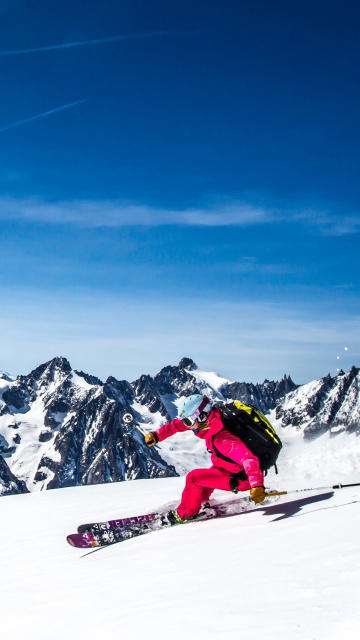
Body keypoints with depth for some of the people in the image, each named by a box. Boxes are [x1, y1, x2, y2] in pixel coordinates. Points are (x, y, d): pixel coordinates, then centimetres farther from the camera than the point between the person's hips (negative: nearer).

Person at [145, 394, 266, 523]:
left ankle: (185, 514, 11)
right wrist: (156, 435, 4)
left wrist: (257, 486, -55)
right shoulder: (207, 420, -8)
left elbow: (248, 459, -44)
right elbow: (177, 424, 6)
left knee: (193, 478, -12)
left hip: (241, 478, -9)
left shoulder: (223, 440, -34)